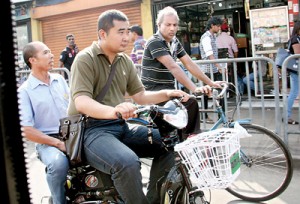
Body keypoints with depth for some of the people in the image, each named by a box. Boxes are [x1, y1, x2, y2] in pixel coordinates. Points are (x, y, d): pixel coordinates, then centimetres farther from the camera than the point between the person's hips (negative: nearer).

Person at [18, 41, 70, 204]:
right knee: (58, 163, -36)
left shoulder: (60, 79, 11)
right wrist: (58, 143, -17)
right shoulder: (24, 91, -5)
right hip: (47, 141, -5)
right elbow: (27, 131, -11)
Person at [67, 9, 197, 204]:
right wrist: (113, 111, -44)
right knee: (127, 162, -35)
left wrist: (167, 94, -3)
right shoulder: (85, 59, -11)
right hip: (91, 129, -8)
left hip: (121, 127, 8)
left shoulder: (125, 61, 13)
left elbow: (140, 95, 16)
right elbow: (81, 102, -24)